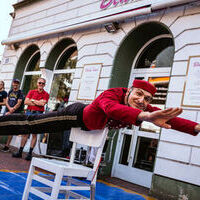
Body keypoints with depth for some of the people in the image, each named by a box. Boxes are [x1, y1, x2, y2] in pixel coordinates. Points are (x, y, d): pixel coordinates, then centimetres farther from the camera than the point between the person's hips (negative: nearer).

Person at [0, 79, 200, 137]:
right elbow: (111, 108, -61)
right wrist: (144, 116, -76)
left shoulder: (144, 108, -18)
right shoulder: (112, 94, -38)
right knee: (29, 124, -3)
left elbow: (169, 119, -20)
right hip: (76, 114, -7)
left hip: (91, 125, 7)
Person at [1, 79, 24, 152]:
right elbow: (6, 101, 11)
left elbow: (18, 104, -8)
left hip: (15, 113, -5)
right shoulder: (10, 92, 16)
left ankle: (7, 146, -3)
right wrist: (9, 108, -9)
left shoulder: (20, 93, 0)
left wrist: (11, 111, -12)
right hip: (7, 112, 5)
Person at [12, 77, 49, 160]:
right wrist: (38, 102, -6)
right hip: (29, 112, 3)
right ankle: (20, 151, 11)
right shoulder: (31, 92, 12)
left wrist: (32, 100, -2)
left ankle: (30, 153, 6)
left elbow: (42, 103, -13)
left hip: (38, 114, -2)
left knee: (34, 134, 0)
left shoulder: (46, 94, 4)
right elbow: (26, 102, -1)